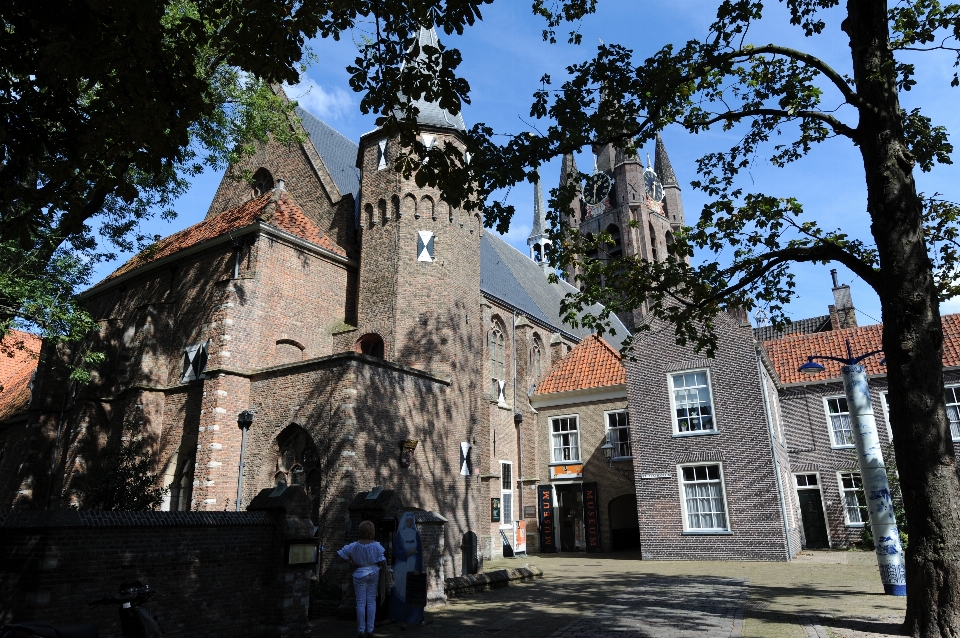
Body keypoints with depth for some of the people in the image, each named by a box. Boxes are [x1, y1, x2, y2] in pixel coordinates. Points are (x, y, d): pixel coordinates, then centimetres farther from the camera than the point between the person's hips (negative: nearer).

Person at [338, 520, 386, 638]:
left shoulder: (355, 546, -8)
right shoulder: (376, 545, -8)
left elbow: (340, 553, -6)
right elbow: (382, 562, -8)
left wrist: (350, 562, 2)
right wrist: (385, 566, 13)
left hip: (360, 574, -1)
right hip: (373, 574, 1)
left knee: (361, 602, 4)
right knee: (371, 601, 8)